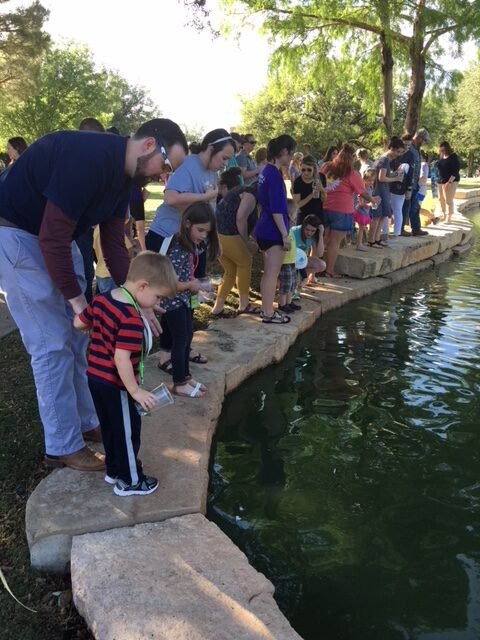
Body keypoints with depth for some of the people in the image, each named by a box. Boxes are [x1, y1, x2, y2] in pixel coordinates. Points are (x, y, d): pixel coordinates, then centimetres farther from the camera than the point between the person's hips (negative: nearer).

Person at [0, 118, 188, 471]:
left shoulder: (123, 175, 3)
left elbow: (114, 244, 7)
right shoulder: (90, 158, -27)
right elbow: (53, 237, -28)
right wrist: (77, 300, -20)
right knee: (53, 343, -6)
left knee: (77, 337, 13)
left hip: (57, 237, 10)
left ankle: (86, 422, 27)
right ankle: (64, 446, 8)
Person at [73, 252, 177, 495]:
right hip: (115, 385, -9)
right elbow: (121, 359, -29)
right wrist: (136, 391, -20)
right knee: (128, 432, 9)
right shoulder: (132, 319, -27)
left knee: (110, 428, 24)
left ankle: (114, 470, 40)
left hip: (95, 377, 9)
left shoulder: (102, 299, 0)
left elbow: (78, 323, 9)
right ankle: (129, 481, 24)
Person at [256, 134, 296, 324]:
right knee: (272, 274, -2)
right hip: (273, 231, -10)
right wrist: (285, 234, -19)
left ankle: (266, 309, 25)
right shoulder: (274, 174, -18)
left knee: (268, 272, 16)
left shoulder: (266, 171, 12)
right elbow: (276, 208, -21)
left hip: (265, 229, 10)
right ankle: (269, 313, 4)